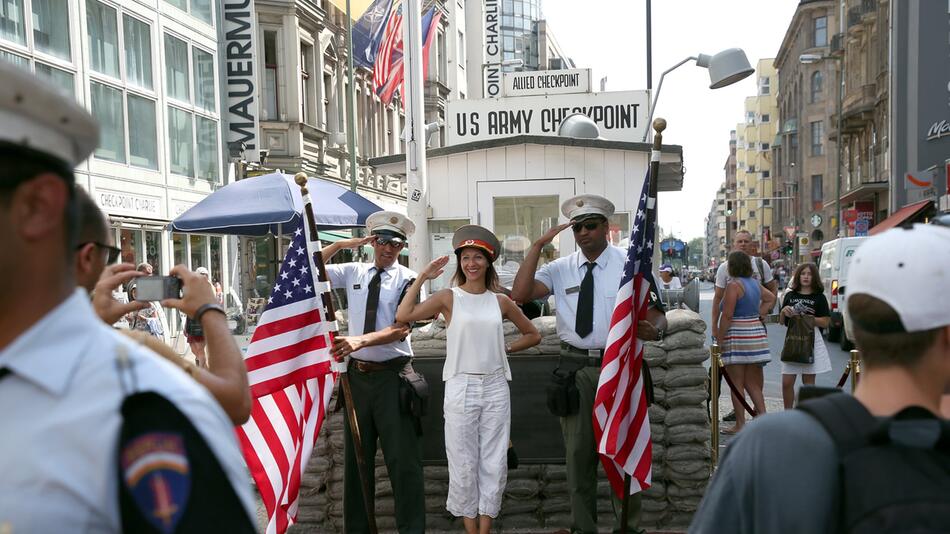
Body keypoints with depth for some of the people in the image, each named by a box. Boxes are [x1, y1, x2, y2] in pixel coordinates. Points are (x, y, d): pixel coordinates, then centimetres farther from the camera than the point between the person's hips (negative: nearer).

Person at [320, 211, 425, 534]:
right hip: (358, 373, 4)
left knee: (403, 459, -1)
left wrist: (359, 340, -30)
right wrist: (340, 245, -2)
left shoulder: (408, 279, -4)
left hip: (393, 374, -4)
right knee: (356, 457, 13)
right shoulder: (353, 272, 7)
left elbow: (401, 330, -15)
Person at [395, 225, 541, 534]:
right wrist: (423, 277, -11)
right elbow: (403, 316, -16)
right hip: (461, 387, -2)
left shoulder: (500, 301, 6)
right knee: (464, 465, 5)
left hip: (495, 387, 3)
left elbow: (533, 335, 19)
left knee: (494, 464, 6)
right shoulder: (448, 298, -1)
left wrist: (506, 349, 5)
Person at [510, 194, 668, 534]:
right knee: (578, 452, 11)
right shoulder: (560, 269, 3)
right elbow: (519, 294, -10)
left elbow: (656, 313, -4)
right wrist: (538, 246, -13)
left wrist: (654, 329, -28)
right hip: (575, 367, 2)